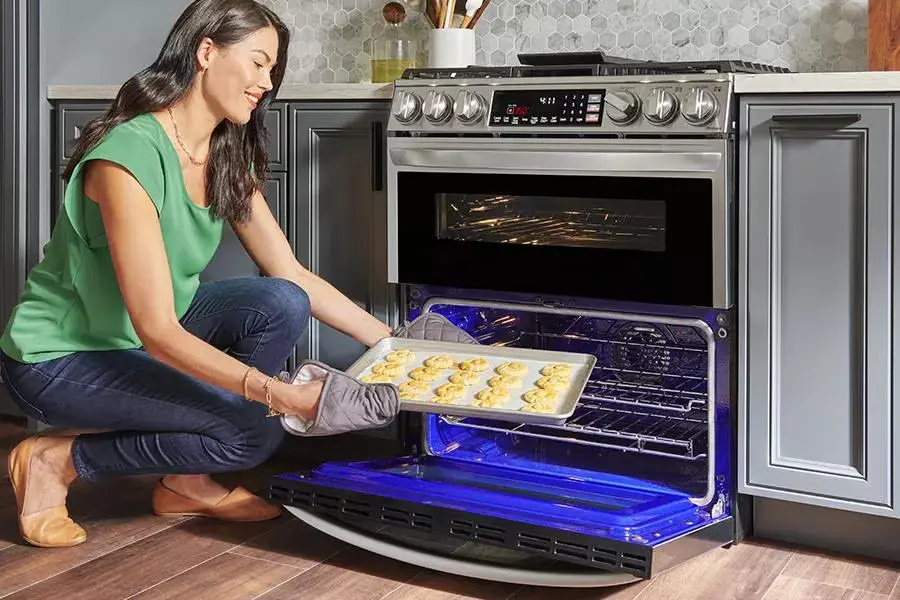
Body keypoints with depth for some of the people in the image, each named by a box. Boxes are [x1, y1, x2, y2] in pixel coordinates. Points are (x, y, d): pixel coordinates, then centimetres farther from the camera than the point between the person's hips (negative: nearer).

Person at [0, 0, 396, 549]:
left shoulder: (228, 159, -1)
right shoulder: (129, 154, -28)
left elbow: (293, 277, 1)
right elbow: (158, 331, -32)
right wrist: (283, 394, -38)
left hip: (149, 335, 8)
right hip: (59, 357, -8)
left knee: (282, 306, -15)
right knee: (254, 432, -20)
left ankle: (188, 482, 1)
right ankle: (57, 461, -3)